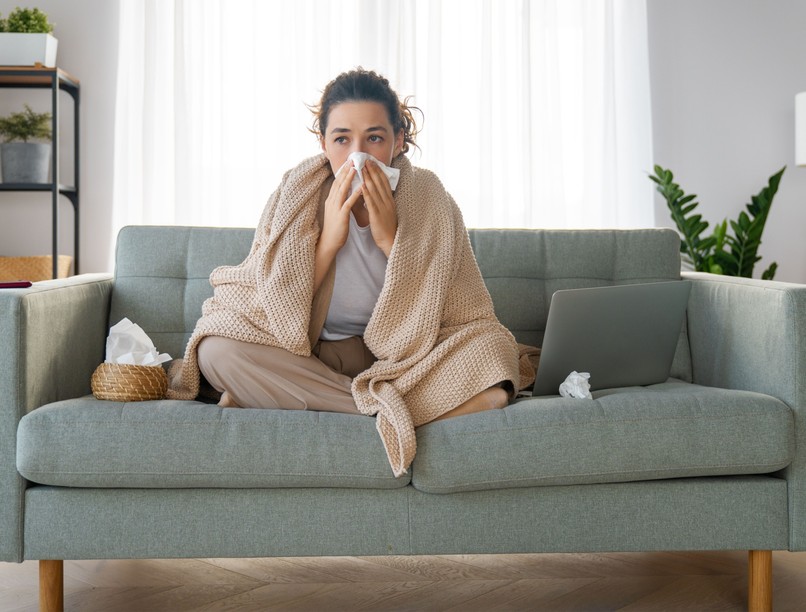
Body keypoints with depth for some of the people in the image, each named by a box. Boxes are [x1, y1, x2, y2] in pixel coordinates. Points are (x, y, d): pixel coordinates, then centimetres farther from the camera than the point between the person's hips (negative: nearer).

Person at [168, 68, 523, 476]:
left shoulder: (431, 202, -11)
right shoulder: (294, 197, -10)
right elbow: (277, 314, -13)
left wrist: (390, 239, -22)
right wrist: (329, 240, -24)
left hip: (398, 361, 0)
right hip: (308, 360, 1)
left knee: (494, 349, -27)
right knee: (218, 349, -27)